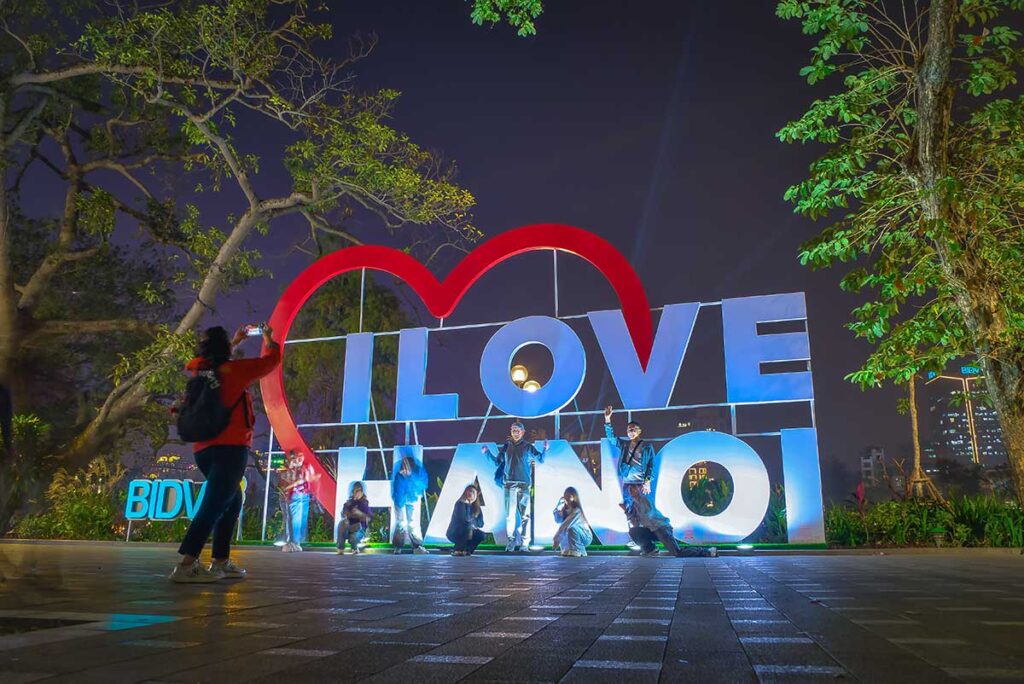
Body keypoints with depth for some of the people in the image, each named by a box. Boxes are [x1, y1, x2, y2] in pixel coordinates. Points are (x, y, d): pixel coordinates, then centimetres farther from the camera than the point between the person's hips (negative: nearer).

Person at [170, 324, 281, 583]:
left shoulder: (197, 368, 13)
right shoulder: (235, 369, -4)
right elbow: (271, 359, 8)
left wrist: (236, 341, 44)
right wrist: (269, 338, 26)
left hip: (204, 449, 8)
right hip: (230, 447, -8)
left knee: (232, 501, 18)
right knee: (214, 504, -13)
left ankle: (220, 562, 15)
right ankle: (186, 565, -23)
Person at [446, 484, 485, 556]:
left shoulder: (476, 507, 3)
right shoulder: (460, 503, -18)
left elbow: (480, 523, 0)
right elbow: (465, 519, -30)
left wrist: (471, 520, -16)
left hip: (464, 533, 7)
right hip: (453, 533, -7)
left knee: (481, 535, -12)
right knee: (468, 527, -33)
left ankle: (466, 550, 3)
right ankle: (457, 550, -20)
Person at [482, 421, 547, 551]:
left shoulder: (528, 446, 5)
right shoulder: (506, 446, 11)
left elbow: (541, 459, 2)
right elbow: (497, 462, 19)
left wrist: (545, 449, -13)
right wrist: (487, 452, 12)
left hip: (524, 484, -2)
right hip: (509, 484, 2)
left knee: (524, 515, -3)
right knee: (509, 514, 1)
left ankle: (524, 542, 2)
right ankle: (511, 541, 8)